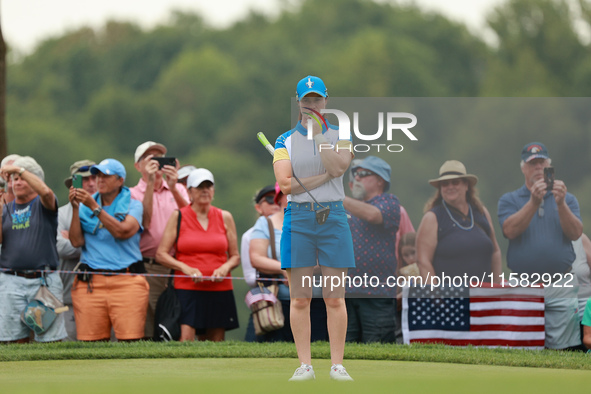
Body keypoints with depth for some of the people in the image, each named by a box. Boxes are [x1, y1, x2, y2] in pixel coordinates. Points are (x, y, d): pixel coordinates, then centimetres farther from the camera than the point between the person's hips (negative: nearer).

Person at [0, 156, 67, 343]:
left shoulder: (43, 204, 5)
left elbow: (45, 191, -20)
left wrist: (19, 169, -17)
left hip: (44, 280, -3)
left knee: (50, 338, -5)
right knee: (16, 340, 1)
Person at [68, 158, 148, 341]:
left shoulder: (133, 205, 8)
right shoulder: (86, 206, 15)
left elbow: (122, 232, -11)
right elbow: (76, 241, 4)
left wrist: (95, 208, -11)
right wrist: (75, 208, -3)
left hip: (127, 282, -2)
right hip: (90, 282, 2)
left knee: (130, 340, -13)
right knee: (90, 341, -7)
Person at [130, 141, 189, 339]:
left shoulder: (177, 190, 16)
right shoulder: (133, 194, 8)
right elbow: (144, 222, -10)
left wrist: (173, 188, -14)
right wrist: (150, 184, -11)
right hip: (148, 268, -2)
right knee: (148, 330, -7)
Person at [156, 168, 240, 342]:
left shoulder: (225, 218, 12)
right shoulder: (178, 217, 5)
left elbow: (235, 256, 16)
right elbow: (161, 254, 2)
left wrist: (225, 267, -6)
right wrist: (185, 268, -13)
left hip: (220, 290, 3)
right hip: (187, 289, -3)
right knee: (185, 341, -18)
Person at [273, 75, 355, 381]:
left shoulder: (340, 137, 9)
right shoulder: (285, 141, 8)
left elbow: (338, 166, -11)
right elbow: (285, 184, -5)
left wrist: (317, 135, -9)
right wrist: (326, 176, -8)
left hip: (333, 218, 0)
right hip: (298, 218, 0)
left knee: (335, 299, -2)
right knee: (299, 299, -2)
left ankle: (337, 365, 0)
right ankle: (305, 365, 1)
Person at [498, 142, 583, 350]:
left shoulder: (567, 199, 14)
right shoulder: (509, 200, 11)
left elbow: (575, 233, -2)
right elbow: (510, 230, -8)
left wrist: (561, 204, -17)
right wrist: (533, 202, -18)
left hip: (561, 287, 1)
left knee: (565, 348, -5)